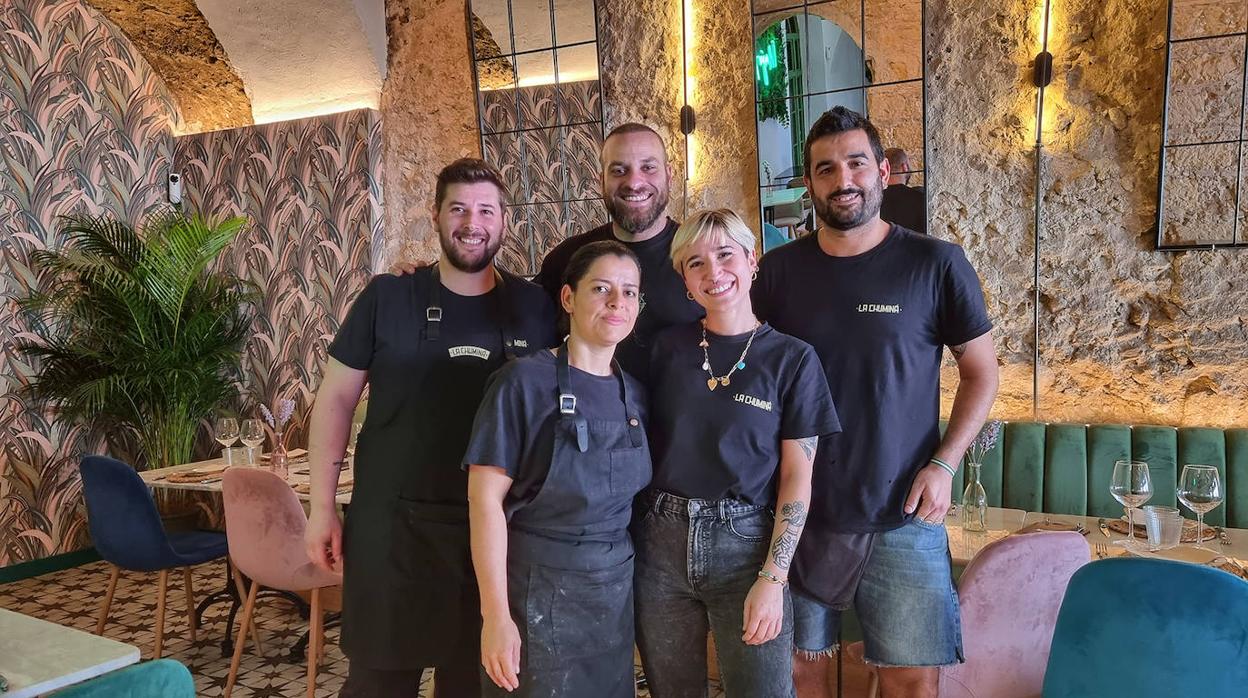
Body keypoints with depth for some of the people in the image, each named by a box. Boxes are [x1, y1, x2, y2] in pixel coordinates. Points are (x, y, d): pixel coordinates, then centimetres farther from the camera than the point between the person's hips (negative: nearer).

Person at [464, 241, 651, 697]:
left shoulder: (634, 394, 4)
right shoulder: (525, 381, -12)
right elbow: (486, 499, -15)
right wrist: (496, 616, -18)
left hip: (617, 589, 5)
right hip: (537, 590, -5)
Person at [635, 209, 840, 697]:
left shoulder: (792, 358, -3)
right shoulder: (667, 348, 4)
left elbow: (798, 478, -5)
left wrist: (772, 579, -12)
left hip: (745, 545, -2)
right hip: (662, 543, 3)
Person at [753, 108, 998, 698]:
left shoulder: (936, 265, -5)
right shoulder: (779, 270, 1)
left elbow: (982, 372, 2)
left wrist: (942, 464, -9)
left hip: (902, 519, -1)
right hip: (799, 514, 2)